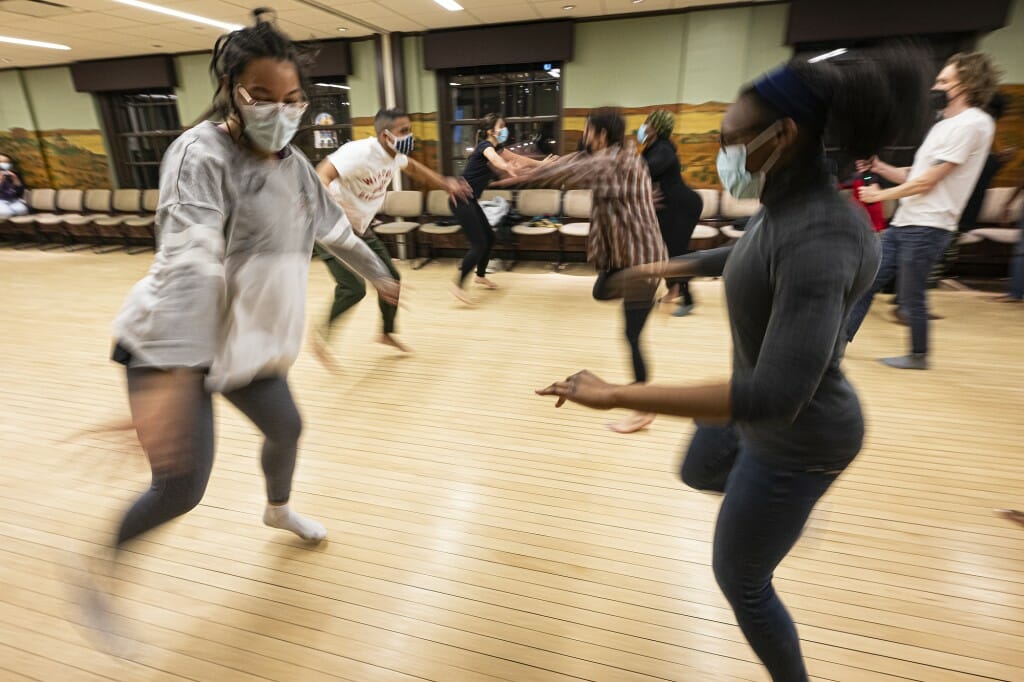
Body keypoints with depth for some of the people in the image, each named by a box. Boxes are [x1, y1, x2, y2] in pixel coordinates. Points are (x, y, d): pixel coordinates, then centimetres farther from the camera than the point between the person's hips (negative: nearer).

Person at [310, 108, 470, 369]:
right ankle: (323, 333, 7)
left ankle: (387, 333, 30)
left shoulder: (395, 156, -1)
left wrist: (445, 184, 19)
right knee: (354, 288, -20)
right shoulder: (359, 152, -28)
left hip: (360, 228, 8)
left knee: (391, 278, 8)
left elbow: (412, 166, 23)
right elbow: (322, 175, -42)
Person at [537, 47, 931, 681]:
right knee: (698, 472, 35)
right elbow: (745, 256, 18)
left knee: (740, 580, 15)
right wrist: (668, 267, 25)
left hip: (795, 434, -8)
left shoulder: (820, 240, -36)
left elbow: (774, 397, -43)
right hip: (760, 407, 8)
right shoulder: (786, 206, -6)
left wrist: (615, 396, -43)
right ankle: (788, 504, 60)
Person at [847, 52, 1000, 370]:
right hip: (903, 223, 9)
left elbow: (928, 180, -15)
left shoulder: (973, 123, -11)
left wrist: (880, 195, -6)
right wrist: (880, 168, 6)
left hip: (927, 227, -9)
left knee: (910, 298, 0)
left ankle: (918, 355, 19)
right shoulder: (944, 125, 19)